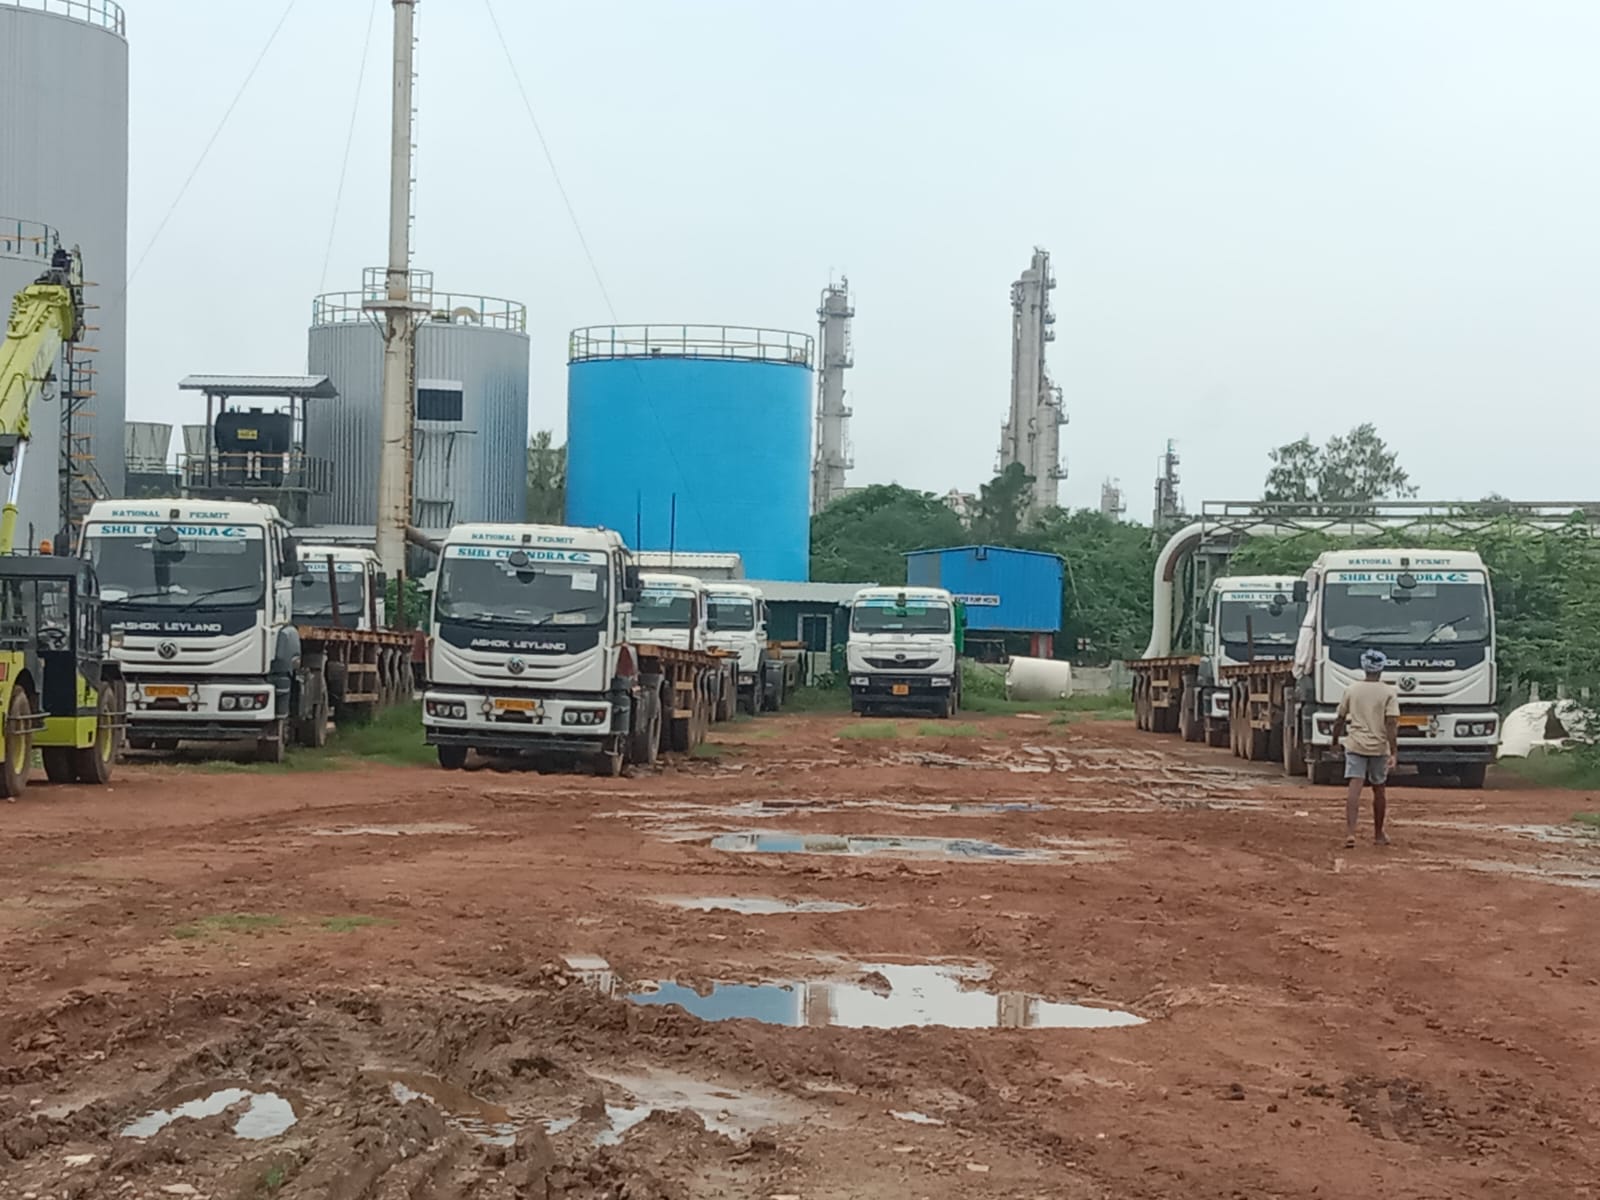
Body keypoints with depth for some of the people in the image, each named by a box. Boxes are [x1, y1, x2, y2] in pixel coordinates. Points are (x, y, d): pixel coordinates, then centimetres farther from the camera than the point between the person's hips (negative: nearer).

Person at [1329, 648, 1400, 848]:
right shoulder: (1389, 693, -3)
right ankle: (1378, 833, 27)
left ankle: (1350, 832, -25)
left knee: (1354, 788, -9)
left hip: (1355, 745, 1)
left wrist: (1335, 741, 23)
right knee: (1379, 790, 15)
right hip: (1379, 747, -1)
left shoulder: (1351, 690, 4)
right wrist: (1394, 752, -14)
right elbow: (1391, 724, -12)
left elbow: (1340, 720, 8)